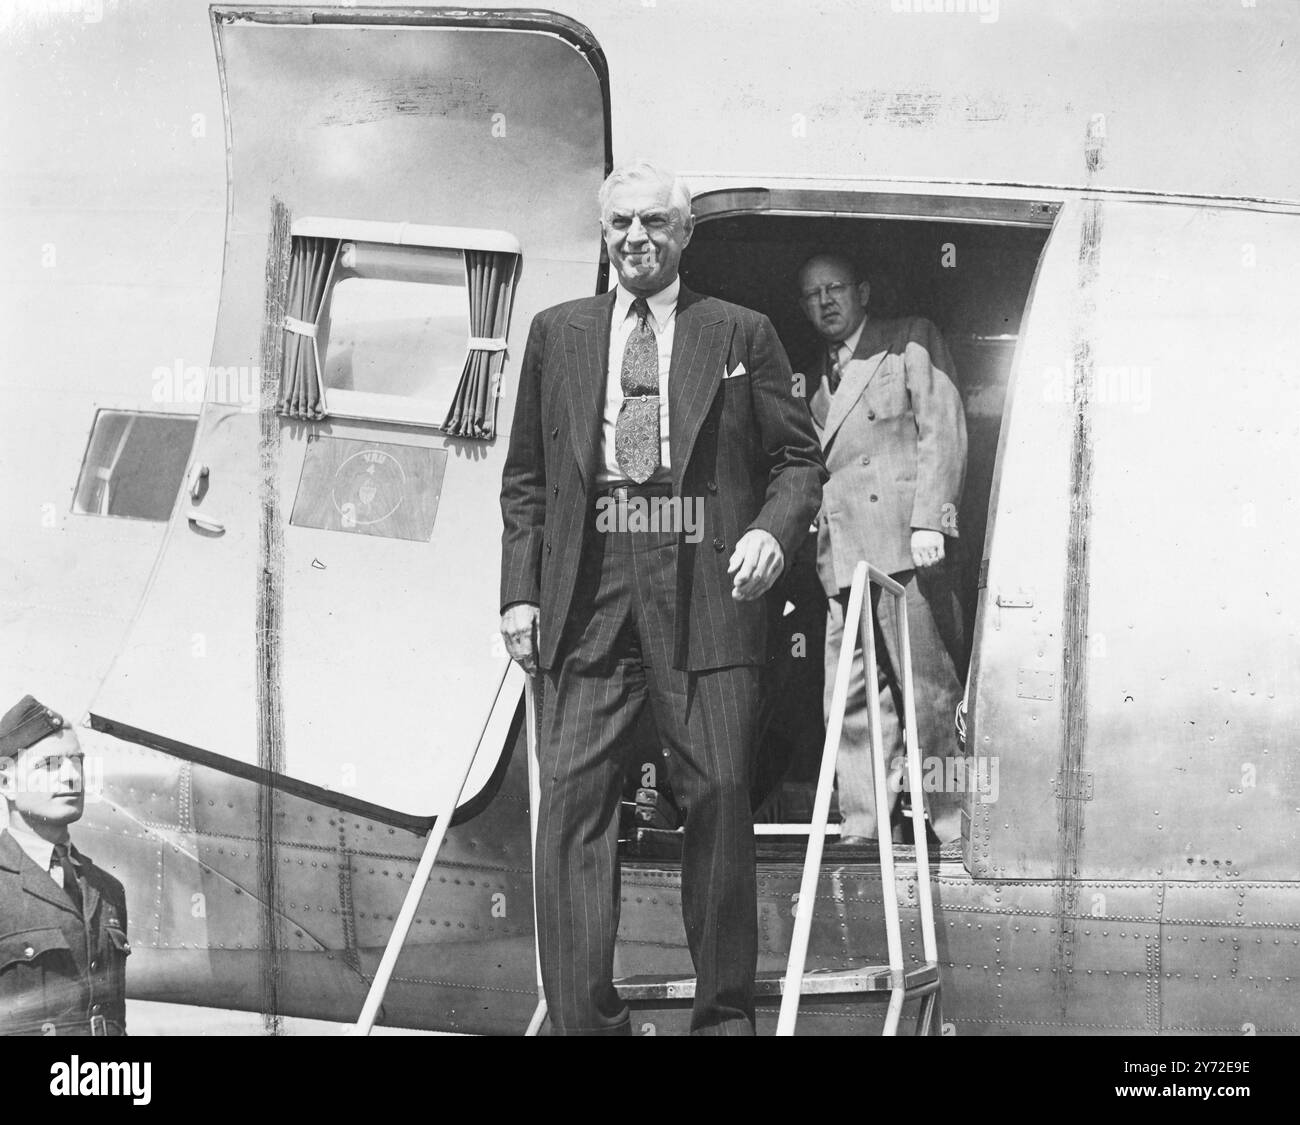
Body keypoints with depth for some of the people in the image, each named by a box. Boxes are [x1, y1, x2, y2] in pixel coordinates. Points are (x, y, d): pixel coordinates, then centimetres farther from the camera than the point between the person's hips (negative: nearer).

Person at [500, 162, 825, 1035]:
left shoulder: (742, 335, 11)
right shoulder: (557, 334, 16)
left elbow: (799, 459, 10)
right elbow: (526, 478, 15)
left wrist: (773, 531, -10)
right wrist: (520, 590, 5)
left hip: (706, 589, -1)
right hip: (589, 591, 1)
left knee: (720, 797, 0)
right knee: (574, 797, -5)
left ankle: (726, 1011, 13)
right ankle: (583, 1016, 1)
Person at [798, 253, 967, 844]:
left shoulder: (911, 341, 10)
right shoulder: (814, 378, 26)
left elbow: (943, 429, -1)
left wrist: (929, 521, -11)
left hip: (906, 544, -6)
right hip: (841, 559, 6)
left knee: (929, 690, -7)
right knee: (851, 699, 1)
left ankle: (958, 831, -1)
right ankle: (862, 829, 3)